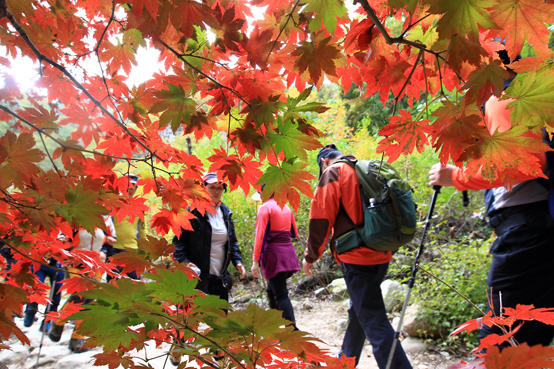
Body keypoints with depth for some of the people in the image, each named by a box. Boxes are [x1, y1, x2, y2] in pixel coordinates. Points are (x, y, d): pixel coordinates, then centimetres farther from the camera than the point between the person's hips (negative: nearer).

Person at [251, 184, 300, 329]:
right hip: (288, 252, 7)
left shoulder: (265, 208, -7)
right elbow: (294, 233, 19)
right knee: (272, 290, 20)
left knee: (280, 295, -6)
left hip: (274, 254, -7)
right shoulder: (286, 208, 12)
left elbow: (260, 236, -15)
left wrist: (255, 260, -16)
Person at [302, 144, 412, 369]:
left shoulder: (332, 172, -5)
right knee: (359, 311, 23)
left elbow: (321, 219, -10)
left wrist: (310, 256, 0)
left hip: (356, 258, -8)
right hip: (381, 256, 9)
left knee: (374, 321, -6)